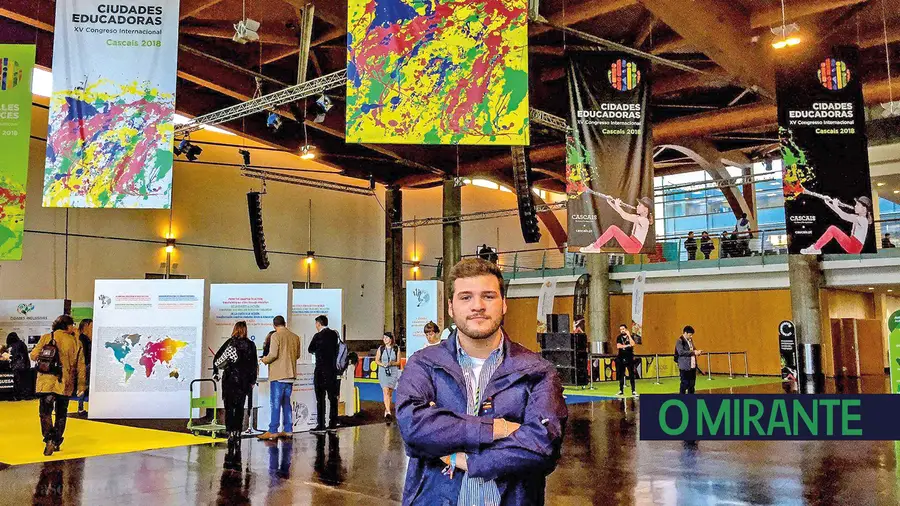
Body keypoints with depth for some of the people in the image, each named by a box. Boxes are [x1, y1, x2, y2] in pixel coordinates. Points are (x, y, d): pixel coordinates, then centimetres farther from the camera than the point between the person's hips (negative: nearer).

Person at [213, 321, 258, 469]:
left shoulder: (231, 342, -2)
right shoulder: (251, 345, 4)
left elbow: (218, 359, -5)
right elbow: (254, 364, 4)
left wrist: (216, 371, 13)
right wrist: (252, 381, 14)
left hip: (230, 380, -3)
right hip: (244, 382, 3)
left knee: (230, 411, -1)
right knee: (239, 411, 12)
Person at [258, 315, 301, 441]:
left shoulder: (276, 335, -10)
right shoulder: (295, 337, 9)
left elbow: (273, 354, -17)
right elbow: (297, 355, 15)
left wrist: (265, 360, 1)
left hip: (278, 375, -6)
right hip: (290, 374, 6)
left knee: (275, 403, -3)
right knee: (286, 403, 13)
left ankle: (273, 431, -3)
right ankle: (288, 430, 13)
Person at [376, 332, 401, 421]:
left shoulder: (396, 348, 1)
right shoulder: (381, 348, 3)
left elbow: (398, 362, 4)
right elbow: (376, 360, 7)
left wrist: (392, 363, -16)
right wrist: (383, 364, -11)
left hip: (393, 371, 1)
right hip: (383, 371, -1)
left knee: (390, 393, 7)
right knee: (385, 391, -13)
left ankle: (387, 410, 23)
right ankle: (388, 412, -19)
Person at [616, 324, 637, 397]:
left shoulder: (631, 337, 4)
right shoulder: (619, 338, 7)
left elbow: (632, 344, -17)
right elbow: (618, 346, -9)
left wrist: (628, 335, -13)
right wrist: (627, 345, -14)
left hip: (629, 358, -2)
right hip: (621, 358, 2)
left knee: (631, 374, -4)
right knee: (621, 375, 5)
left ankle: (633, 391, -2)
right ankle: (621, 390, 13)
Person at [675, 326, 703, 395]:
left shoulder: (690, 340, 16)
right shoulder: (680, 341, -11)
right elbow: (681, 352, -23)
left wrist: (697, 352, 5)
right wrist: (693, 352, -23)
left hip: (692, 366, 8)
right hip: (685, 367, -8)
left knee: (692, 384, 11)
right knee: (684, 384, -4)